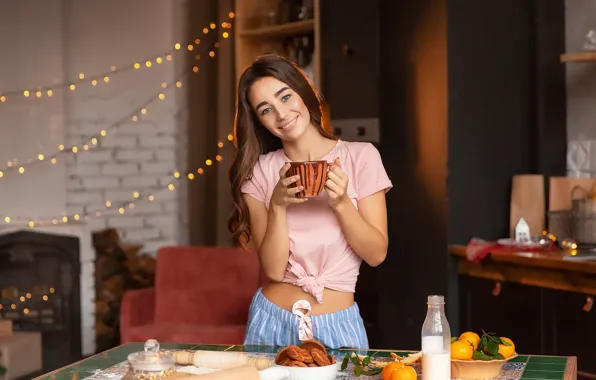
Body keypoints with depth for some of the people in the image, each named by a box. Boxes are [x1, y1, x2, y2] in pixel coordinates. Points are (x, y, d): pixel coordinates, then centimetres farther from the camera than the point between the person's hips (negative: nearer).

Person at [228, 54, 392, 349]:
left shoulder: (361, 157, -4)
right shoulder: (259, 173, 0)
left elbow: (376, 254, -6)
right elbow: (273, 269, -7)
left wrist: (341, 203, -20)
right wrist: (279, 205, -20)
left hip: (337, 325, -1)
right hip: (272, 321, 1)